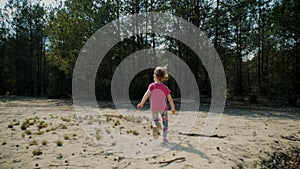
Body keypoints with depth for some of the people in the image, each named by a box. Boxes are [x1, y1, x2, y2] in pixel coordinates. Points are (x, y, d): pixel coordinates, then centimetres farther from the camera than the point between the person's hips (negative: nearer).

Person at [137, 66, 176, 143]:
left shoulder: (152, 86, -6)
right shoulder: (165, 88, -3)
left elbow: (147, 94, -16)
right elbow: (170, 99, 0)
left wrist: (141, 103, -10)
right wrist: (173, 108, 12)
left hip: (154, 108, 0)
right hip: (163, 108, 0)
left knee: (155, 120, 22)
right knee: (165, 122, 16)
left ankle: (155, 127, -12)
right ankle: (164, 138, 15)